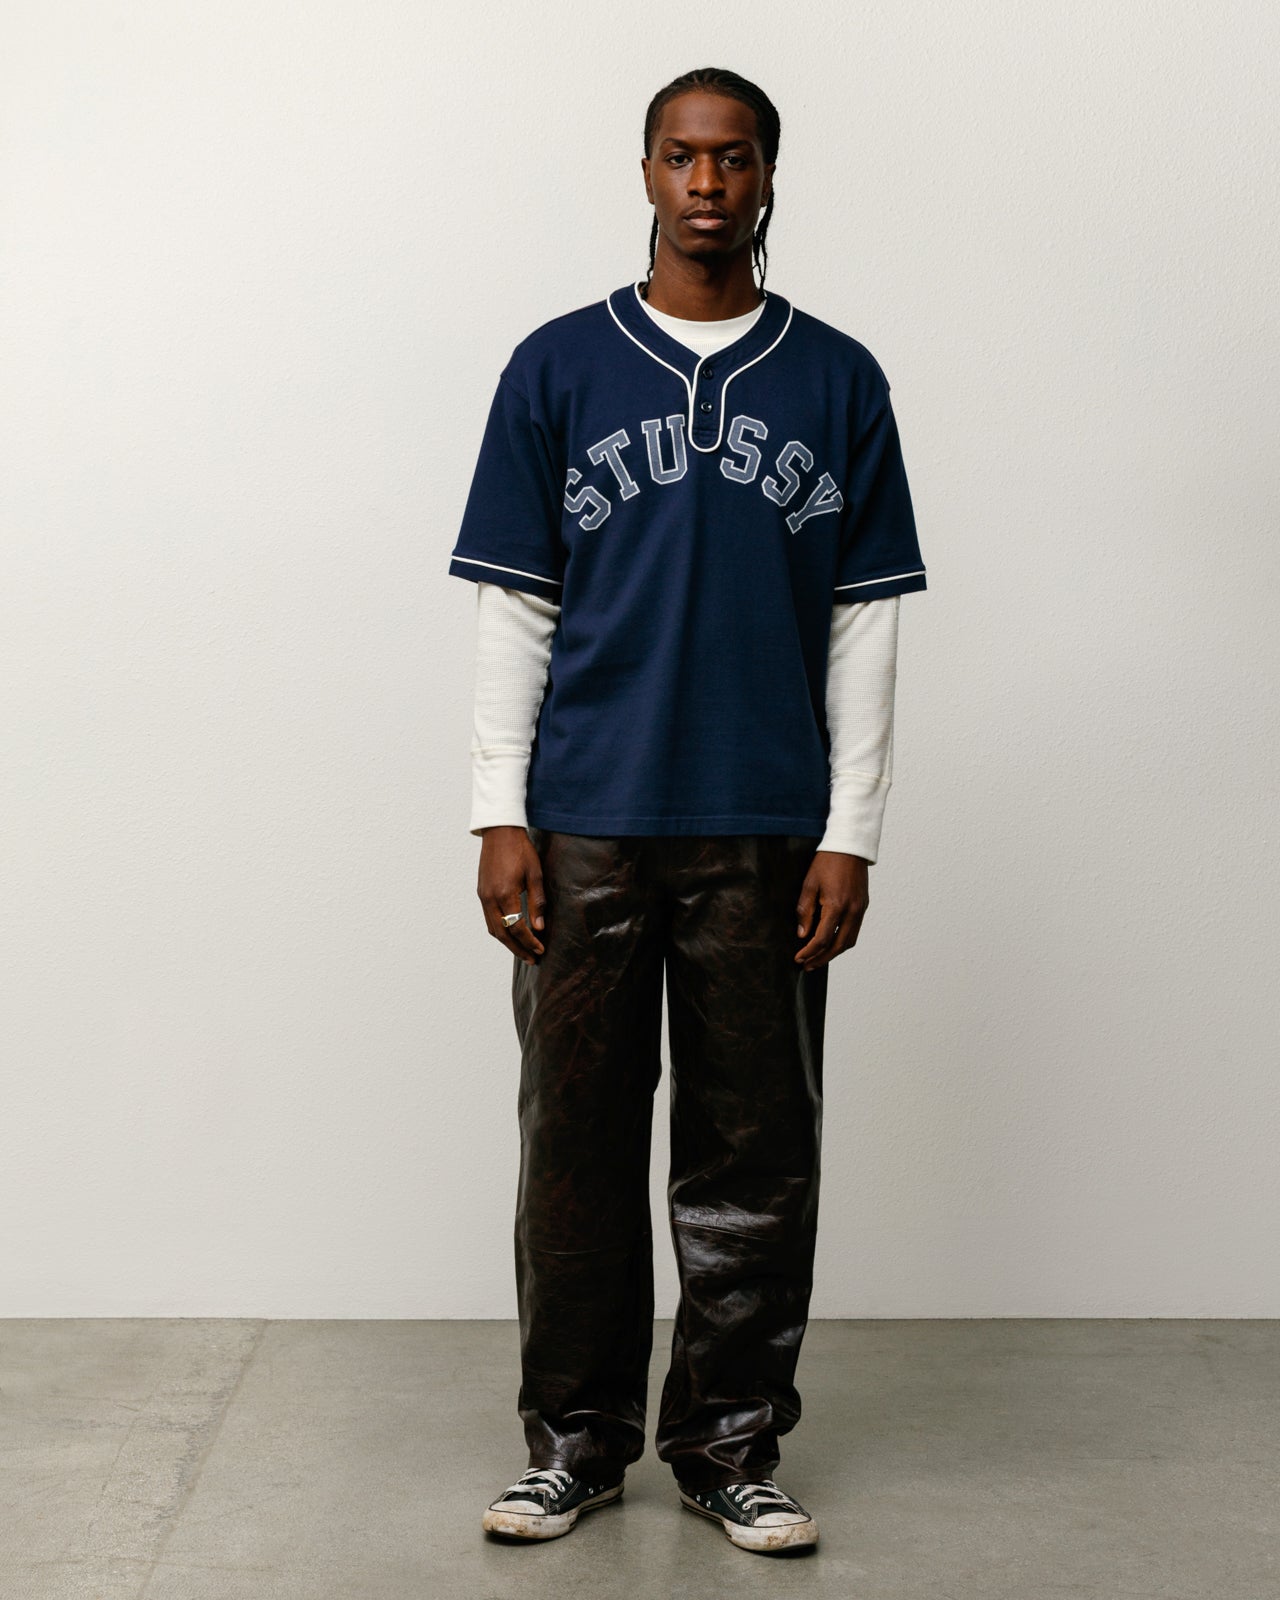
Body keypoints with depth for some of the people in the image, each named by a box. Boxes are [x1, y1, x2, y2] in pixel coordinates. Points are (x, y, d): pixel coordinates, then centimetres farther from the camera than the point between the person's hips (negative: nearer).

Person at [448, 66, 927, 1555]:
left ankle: (731, 1446, 20)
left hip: (767, 834, 1)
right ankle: (575, 1437, 20)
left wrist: (850, 833, -1)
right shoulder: (557, 366, 6)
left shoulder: (837, 380, 7)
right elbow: (513, 607, 4)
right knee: (576, 1147, 6)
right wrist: (501, 817, -3)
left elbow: (865, 621, 5)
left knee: (755, 1156, 6)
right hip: (587, 829, 0)